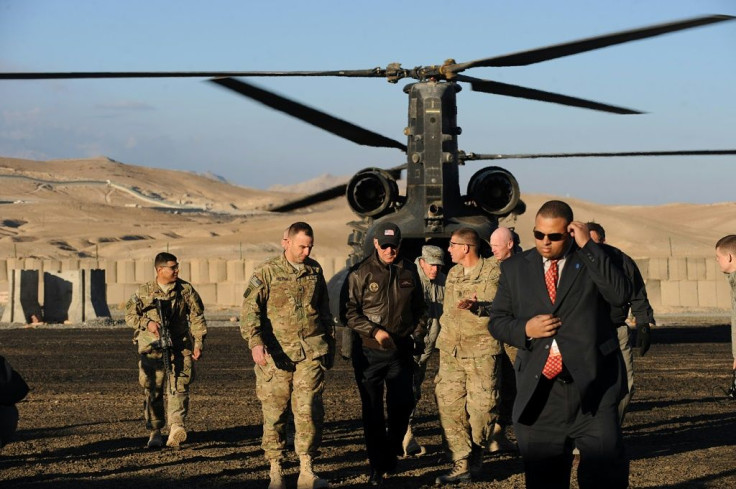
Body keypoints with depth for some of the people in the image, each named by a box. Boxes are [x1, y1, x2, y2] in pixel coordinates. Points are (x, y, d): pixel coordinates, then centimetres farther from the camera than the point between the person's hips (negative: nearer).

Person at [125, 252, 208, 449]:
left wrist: (199, 343, 0)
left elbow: (197, 317, 7)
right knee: (152, 390, 3)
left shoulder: (186, 289, 5)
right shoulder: (144, 291, 4)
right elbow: (130, 315, 8)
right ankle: (155, 433, 13)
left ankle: (176, 427, -22)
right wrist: (147, 323, -11)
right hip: (152, 347, 0)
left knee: (179, 386, -14)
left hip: (179, 346, 0)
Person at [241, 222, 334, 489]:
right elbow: (250, 308, -8)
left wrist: (329, 344, 24)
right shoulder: (267, 272, -3)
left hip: (311, 351, 2)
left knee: (309, 409, -7)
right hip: (277, 354, -2)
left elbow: (324, 309, 22)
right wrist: (255, 342, -21)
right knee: (274, 412, 2)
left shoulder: (315, 270, 12)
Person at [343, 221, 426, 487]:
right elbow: (348, 312, -8)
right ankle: (377, 467, 9)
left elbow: (419, 308, 16)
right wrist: (374, 331, -16)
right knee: (373, 411, 1)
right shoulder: (360, 273, -7)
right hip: (369, 352, -3)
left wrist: (417, 333, 5)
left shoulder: (409, 272, 5)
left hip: (401, 350, 3)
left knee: (403, 405, 5)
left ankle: (391, 453, 28)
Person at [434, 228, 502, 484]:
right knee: (449, 405, -3)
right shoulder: (453, 274, 17)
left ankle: (475, 459, 15)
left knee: (481, 406, -4)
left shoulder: (494, 271, -4)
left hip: (482, 349, -6)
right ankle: (462, 465, -1)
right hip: (451, 349, 6)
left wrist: (477, 306, -27)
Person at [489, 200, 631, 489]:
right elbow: (497, 321, 14)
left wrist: (587, 246, -15)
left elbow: (620, 295, -13)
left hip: (592, 391, -2)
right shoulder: (515, 268, 12)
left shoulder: (592, 260, 4)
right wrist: (525, 329, -7)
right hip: (539, 396, 3)